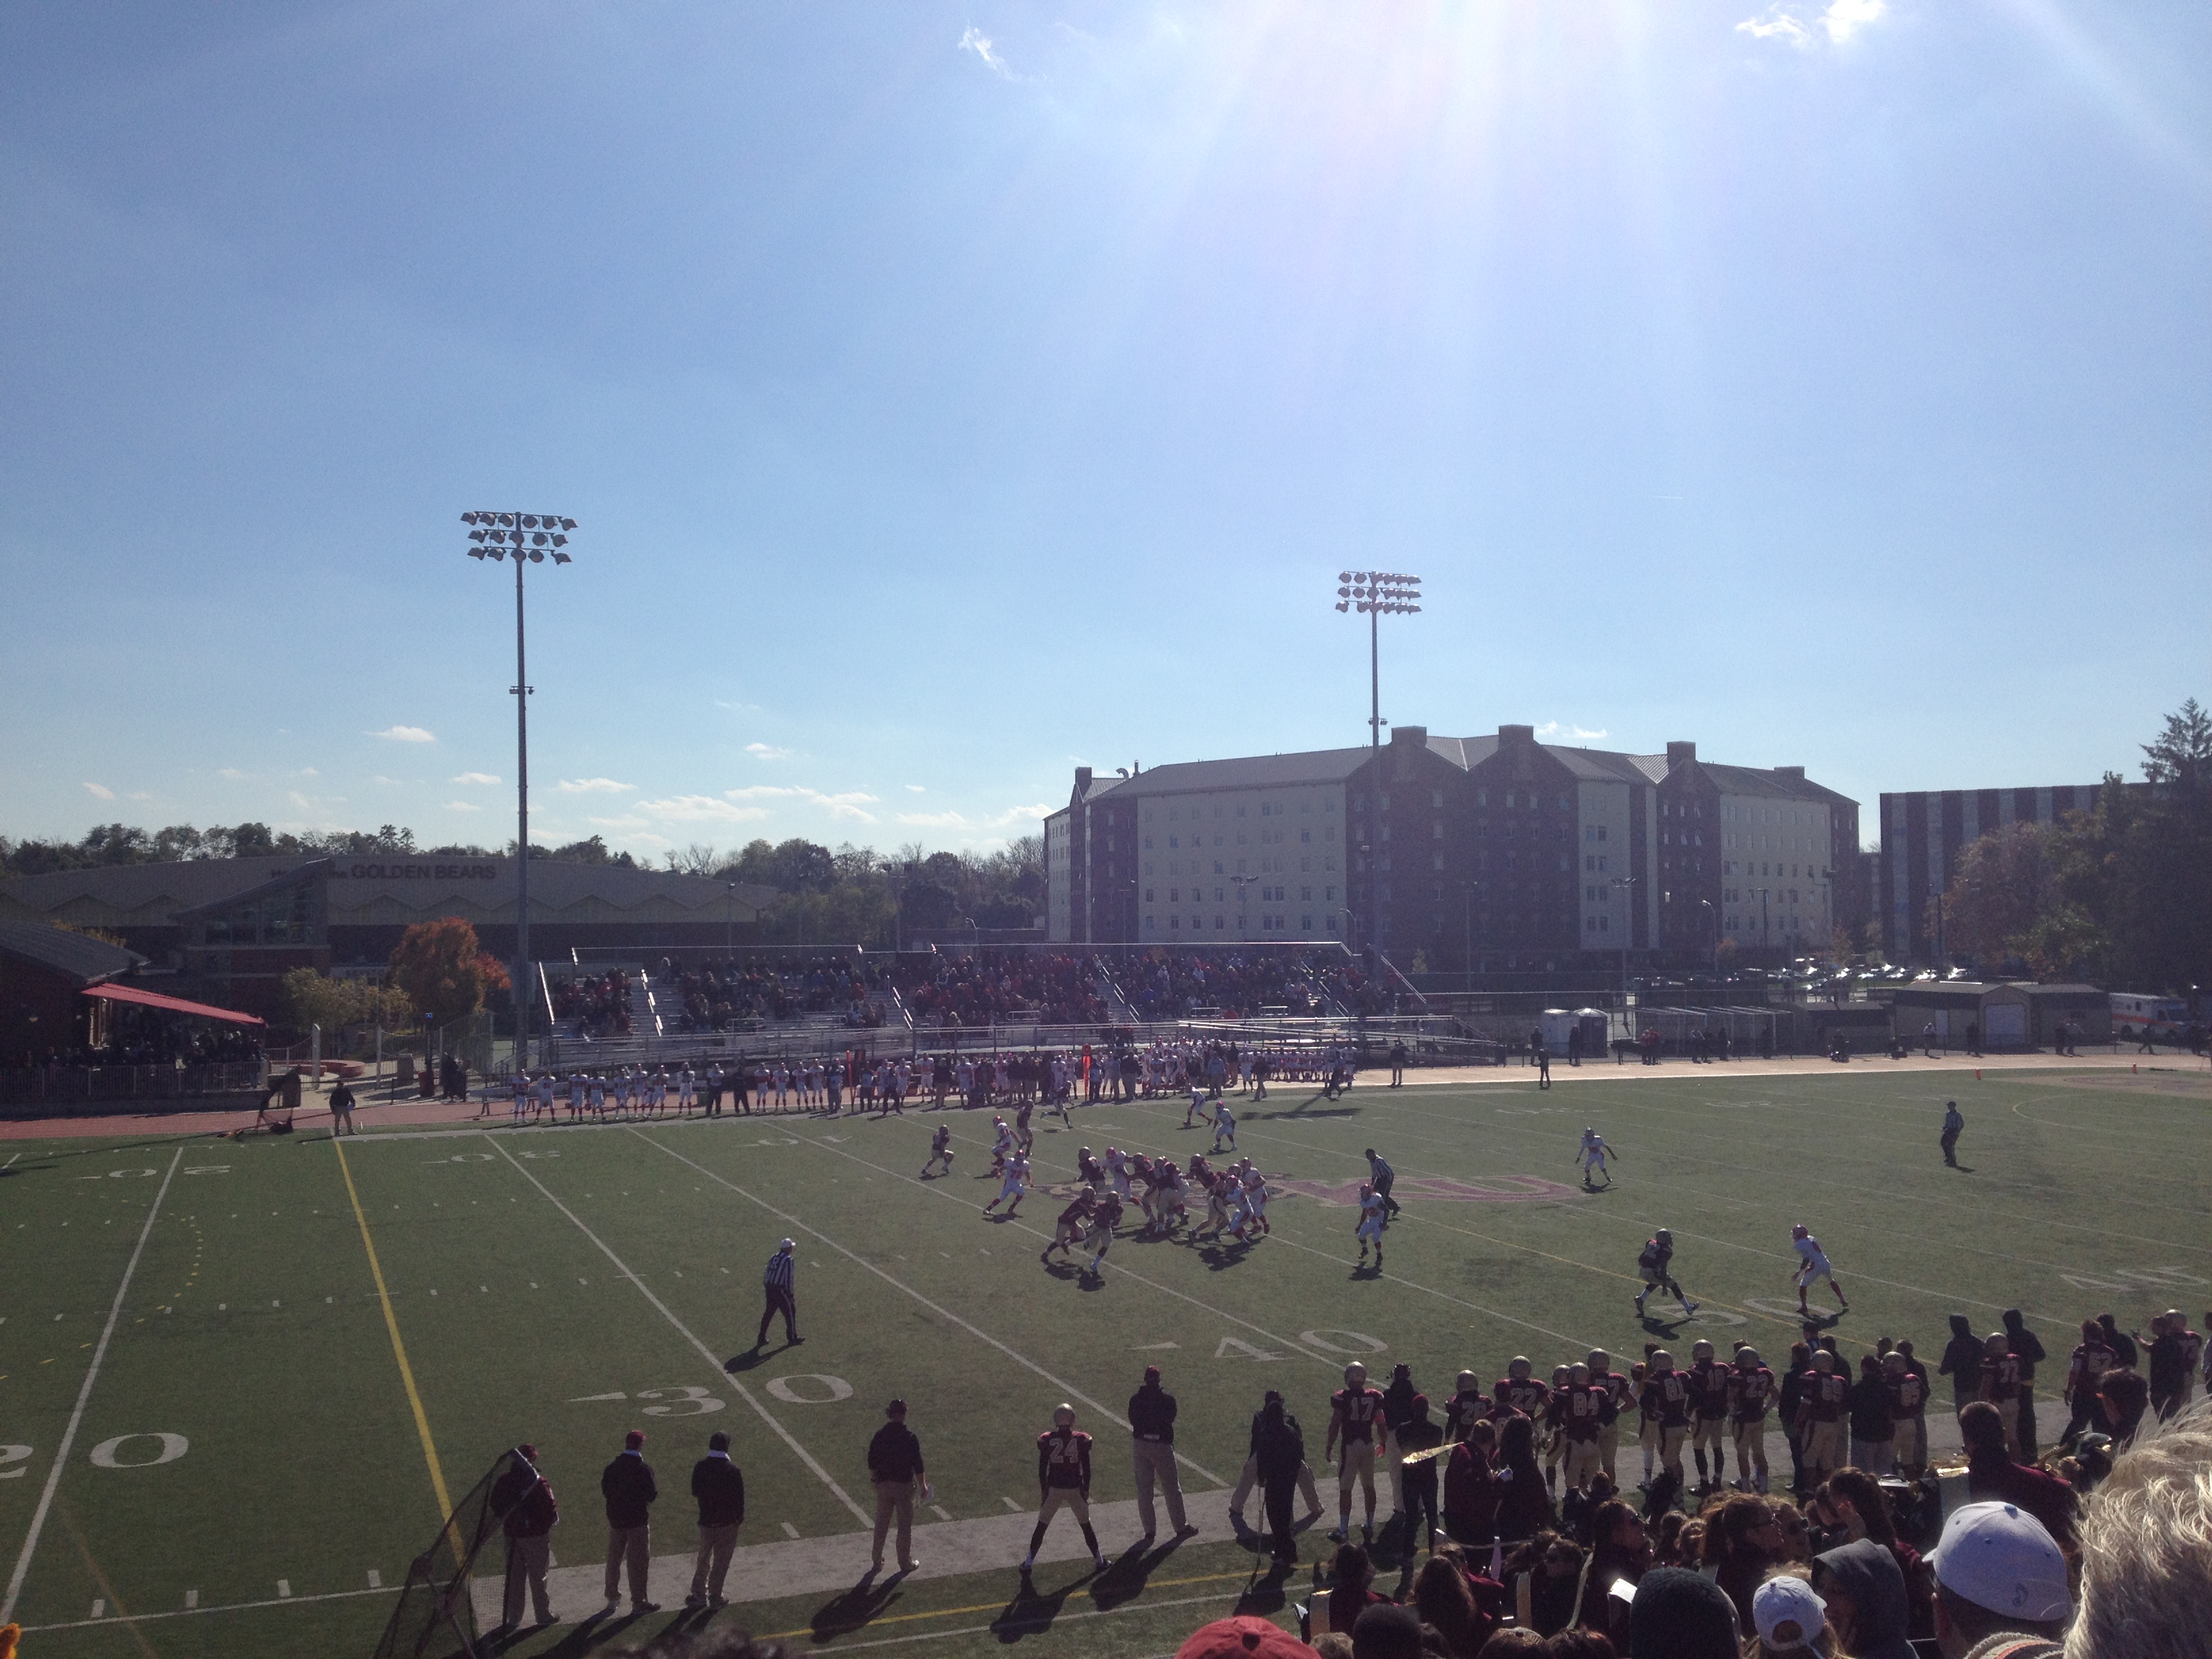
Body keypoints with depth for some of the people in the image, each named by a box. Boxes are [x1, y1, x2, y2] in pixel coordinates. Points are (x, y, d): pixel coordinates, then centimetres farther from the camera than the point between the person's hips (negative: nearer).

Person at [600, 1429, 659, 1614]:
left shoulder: (611, 1468, -4)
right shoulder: (644, 1469, -18)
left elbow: (605, 1492, 2)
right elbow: (651, 1495, -17)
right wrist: (656, 1492, 3)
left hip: (616, 1520, 5)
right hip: (638, 1520, -5)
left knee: (614, 1559, 18)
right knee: (638, 1562, 5)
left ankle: (612, 1599, 27)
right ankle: (638, 1602, 9)